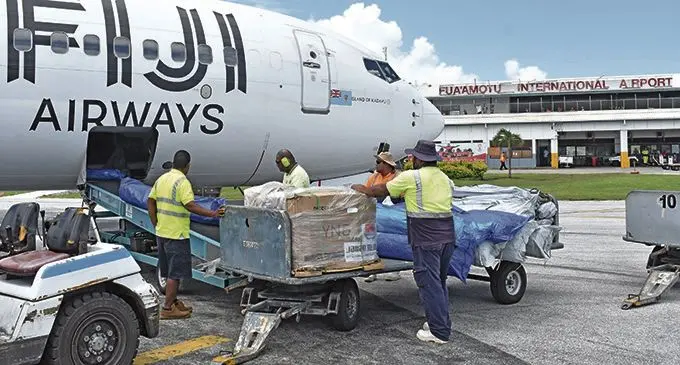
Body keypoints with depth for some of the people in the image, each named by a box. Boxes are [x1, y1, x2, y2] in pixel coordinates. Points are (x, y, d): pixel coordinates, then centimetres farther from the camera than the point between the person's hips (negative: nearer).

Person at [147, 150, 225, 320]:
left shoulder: (161, 179, 10)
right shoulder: (182, 182, -16)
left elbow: (150, 202, 12)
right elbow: (190, 206, -24)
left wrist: (156, 224, 15)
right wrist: (213, 214, -24)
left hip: (161, 233, 8)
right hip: (177, 235, -8)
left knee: (171, 271, 19)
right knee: (176, 273, 0)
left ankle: (174, 302, 29)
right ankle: (167, 309, 4)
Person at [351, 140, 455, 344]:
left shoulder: (411, 177, -7)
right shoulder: (446, 179, 15)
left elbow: (381, 191, 2)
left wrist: (362, 189, 19)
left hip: (426, 238, -7)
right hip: (447, 236, 8)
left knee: (429, 283, -2)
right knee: (440, 282, 18)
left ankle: (439, 332, 0)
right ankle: (442, 324, 25)